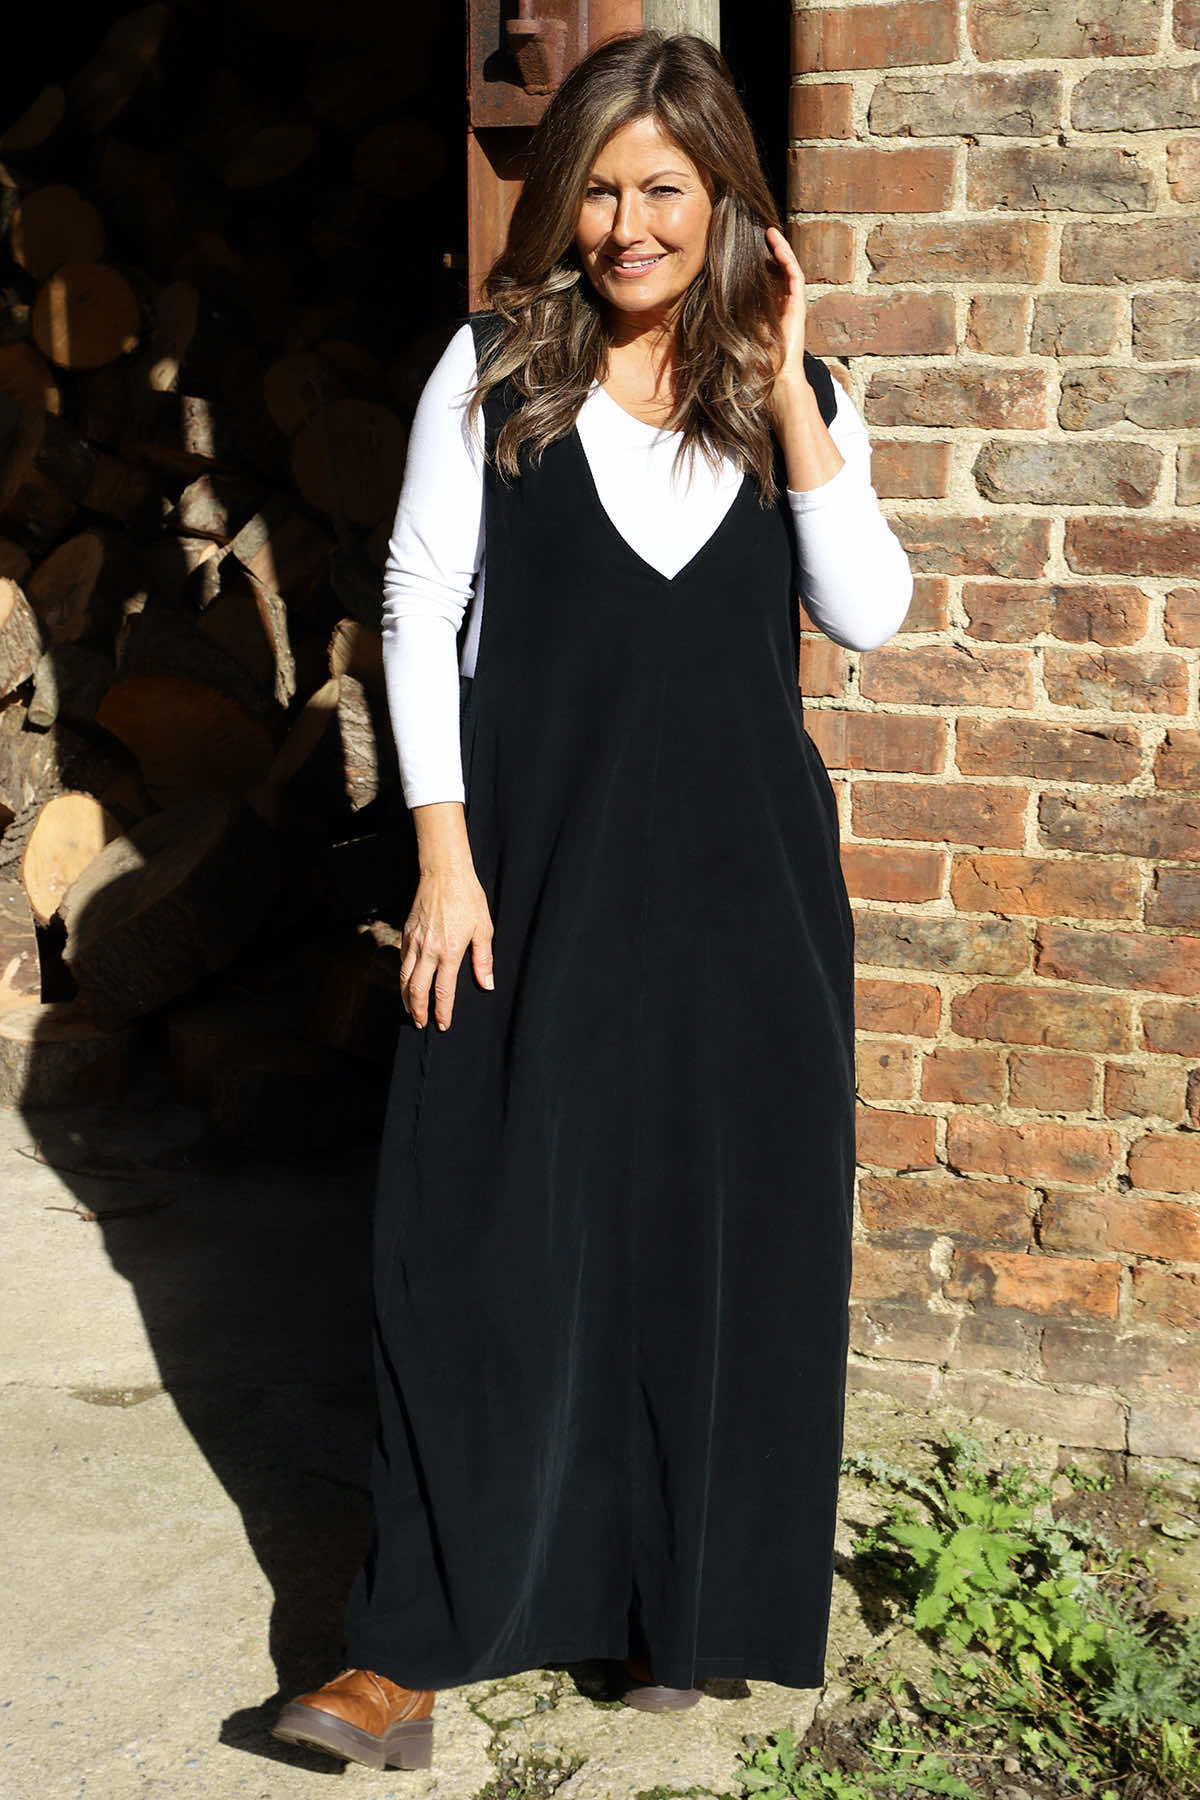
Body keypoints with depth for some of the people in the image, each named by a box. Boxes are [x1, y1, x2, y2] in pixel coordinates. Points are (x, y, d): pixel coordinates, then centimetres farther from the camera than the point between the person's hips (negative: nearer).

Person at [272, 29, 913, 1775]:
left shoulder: (793, 392, 6)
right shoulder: (496, 369, 1)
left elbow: (868, 613, -7)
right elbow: (419, 606, -1)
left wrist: (785, 391, -11)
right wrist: (444, 854, -8)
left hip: (740, 873, 2)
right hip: (537, 862, -1)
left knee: (719, 1236, 7)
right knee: (492, 1237, -1)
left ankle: (683, 1603, 23)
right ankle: (419, 1639, 8)